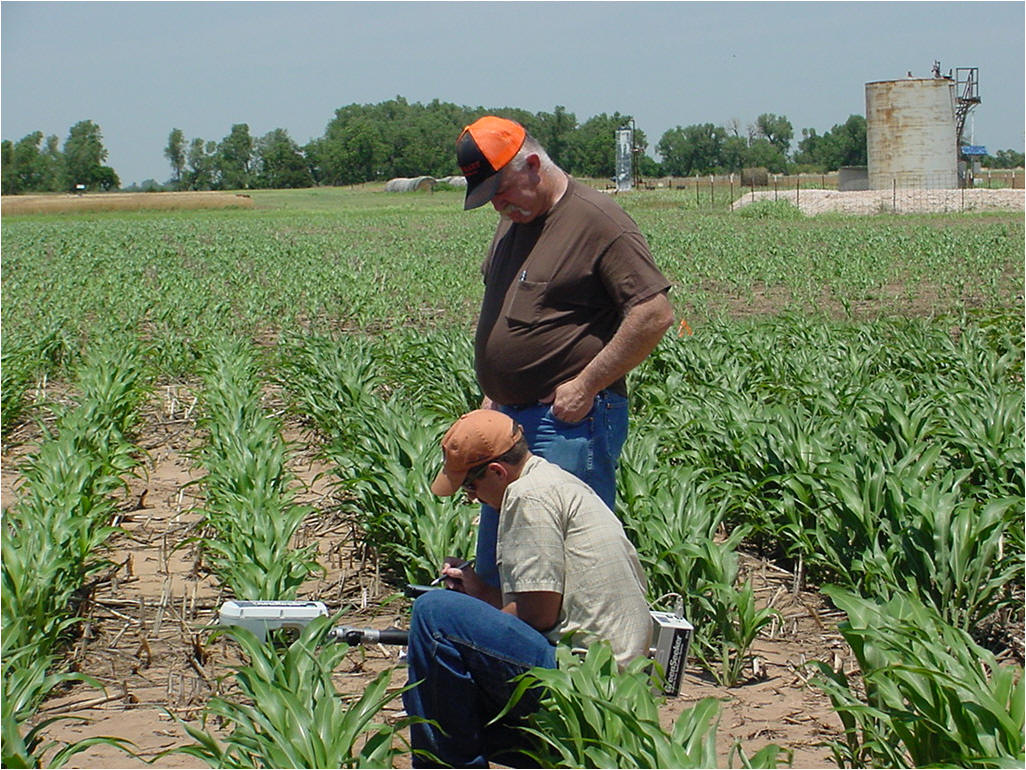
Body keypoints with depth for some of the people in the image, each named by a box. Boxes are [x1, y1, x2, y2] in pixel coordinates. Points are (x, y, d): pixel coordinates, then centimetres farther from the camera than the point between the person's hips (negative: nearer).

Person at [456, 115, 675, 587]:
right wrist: (495, 395, 18)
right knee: (493, 570, 14)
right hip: (510, 420, 9)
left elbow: (655, 314, -19)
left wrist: (586, 385, -16)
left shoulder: (598, 222, -13)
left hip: (571, 422, -9)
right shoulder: (511, 225, 15)